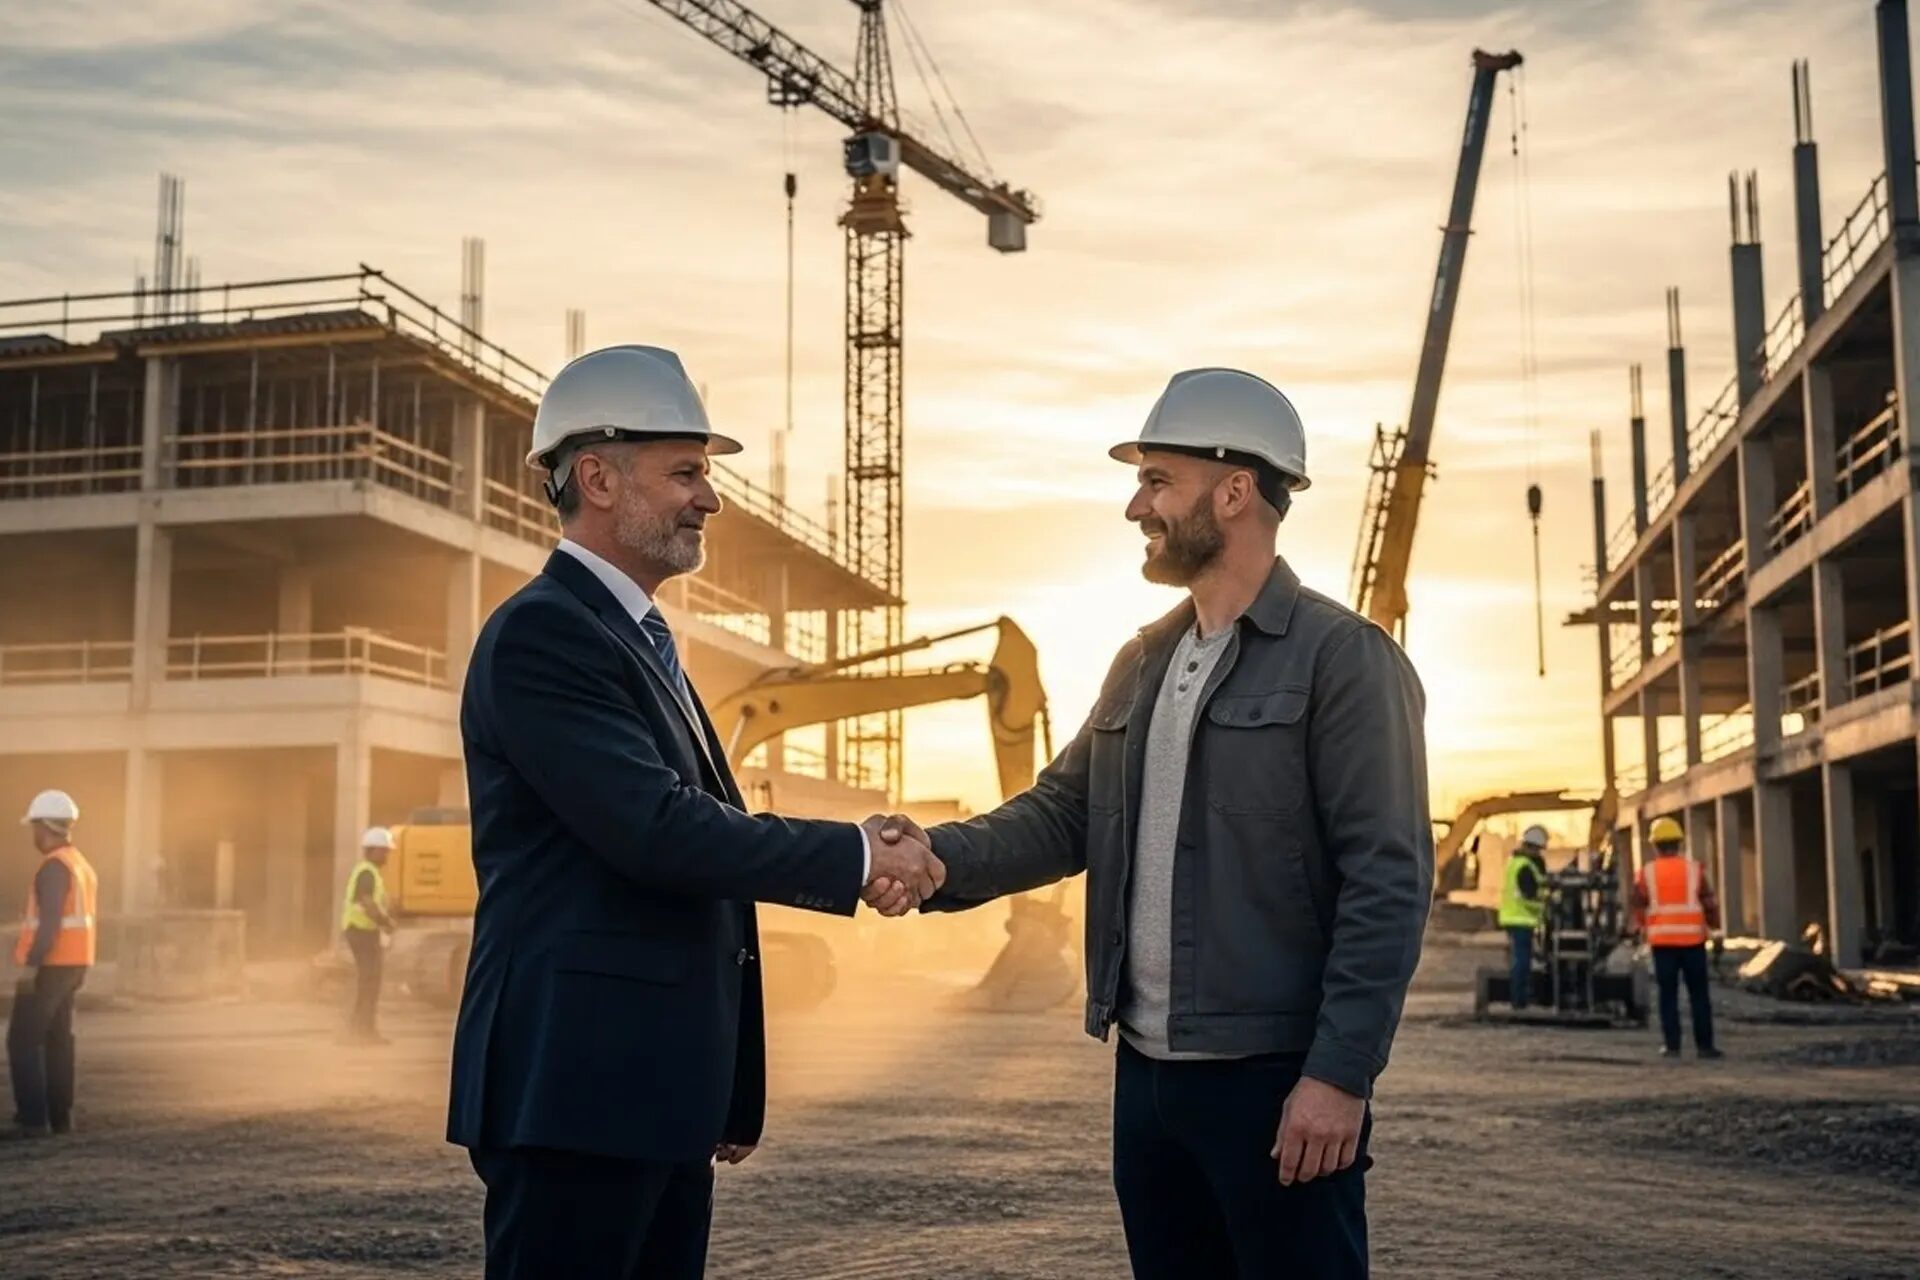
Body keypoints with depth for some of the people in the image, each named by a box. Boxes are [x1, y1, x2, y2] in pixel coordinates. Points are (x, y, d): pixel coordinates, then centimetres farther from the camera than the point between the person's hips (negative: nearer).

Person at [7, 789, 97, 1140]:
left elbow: (50, 921, -24)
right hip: (72, 965, 10)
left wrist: (31, 965, -24)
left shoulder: (54, 866, -17)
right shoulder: (83, 865, 14)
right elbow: (91, 921, 17)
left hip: (49, 965, -10)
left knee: (23, 1041, -6)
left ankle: (32, 1120, -10)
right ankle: (60, 1117, 13)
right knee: (57, 1039, 12)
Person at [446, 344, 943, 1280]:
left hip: (655, 1095, 9)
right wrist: (858, 856, -13)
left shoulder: (641, 640, 18)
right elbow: (658, 830, -22)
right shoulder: (541, 633, -12)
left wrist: (727, 1088, 20)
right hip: (577, 1091, -9)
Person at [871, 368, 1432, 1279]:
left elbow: (1388, 883, -14)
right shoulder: (1142, 662, 13)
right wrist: (941, 856, -10)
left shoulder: (1344, 658, -9)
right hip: (1148, 1073, 7)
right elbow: (1063, 813, 9)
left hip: (1275, 1079, -7)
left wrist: (1340, 1072, -19)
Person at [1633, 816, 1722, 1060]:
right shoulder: (1694, 869, -1)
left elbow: (1639, 906, 5)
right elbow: (1709, 904, 0)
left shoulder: (1647, 872, 1)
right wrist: (1714, 927, 15)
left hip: (1662, 940, 1)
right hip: (1692, 938, 0)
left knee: (1668, 994, 6)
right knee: (1699, 994, 5)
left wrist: (1643, 928, 23)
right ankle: (1704, 1044, 3)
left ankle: (1671, 1044, 3)